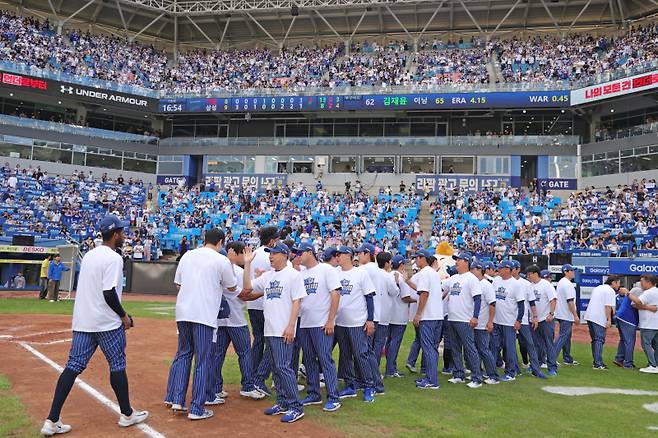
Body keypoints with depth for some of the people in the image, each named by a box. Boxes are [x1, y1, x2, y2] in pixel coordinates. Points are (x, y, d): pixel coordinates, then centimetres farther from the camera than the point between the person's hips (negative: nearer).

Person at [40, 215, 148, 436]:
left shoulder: (89, 255, 12)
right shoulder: (113, 258, -15)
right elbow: (109, 293, -22)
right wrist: (124, 316, -9)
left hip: (82, 322, 7)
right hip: (107, 323, -7)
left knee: (73, 366, 6)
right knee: (117, 366, 6)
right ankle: (126, 414, 19)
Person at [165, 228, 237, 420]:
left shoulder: (187, 255, 11)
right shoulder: (222, 261, -4)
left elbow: (178, 283, 17)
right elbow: (232, 287, 8)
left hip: (183, 312, 5)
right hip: (204, 315, -5)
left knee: (183, 354, 19)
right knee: (202, 360, 2)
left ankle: (176, 399, 18)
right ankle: (197, 409, 6)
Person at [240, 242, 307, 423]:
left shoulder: (293, 275, -6)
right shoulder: (267, 276, 16)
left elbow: (297, 302, -11)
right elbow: (247, 288, 11)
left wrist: (291, 326, -19)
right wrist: (247, 264, 8)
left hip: (284, 331, -8)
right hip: (269, 330, 8)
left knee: (283, 367, -10)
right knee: (275, 367, 13)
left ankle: (296, 407, -1)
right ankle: (283, 403, 23)